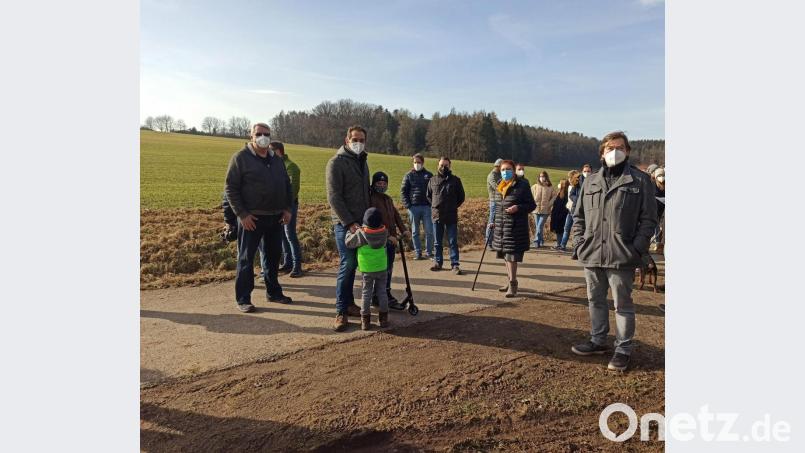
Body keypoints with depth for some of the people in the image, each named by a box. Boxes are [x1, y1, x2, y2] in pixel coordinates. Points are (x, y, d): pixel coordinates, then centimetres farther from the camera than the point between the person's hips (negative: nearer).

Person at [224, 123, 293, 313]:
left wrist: (287, 208, 6)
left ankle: (274, 292, 28)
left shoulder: (277, 160, 12)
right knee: (246, 258, 1)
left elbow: (287, 185, 17)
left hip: (276, 218, 6)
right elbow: (230, 188, -9)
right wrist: (242, 213, -15)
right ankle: (243, 299, 10)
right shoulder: (241, 158, -6)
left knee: (274, 256, 14)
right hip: (251, 219, -6)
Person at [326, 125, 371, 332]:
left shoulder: (362, 162, 16)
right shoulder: (336, 162, -8)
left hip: (361, 222, 7)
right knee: (347, 265, -9)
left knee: (353, 265, 11)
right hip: (345, 223, -7)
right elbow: (334, 197, -14)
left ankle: (349, 303, 21)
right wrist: (349, 223, -19)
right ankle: (341, 312, -1)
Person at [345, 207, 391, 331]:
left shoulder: (360, 234, -15)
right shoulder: (385, 232, -8)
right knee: (382, 292, 12)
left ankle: (365, 319, 12)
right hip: (382, 268, 2)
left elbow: (348, 242, -3)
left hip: (367, 270, -2)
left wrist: (350, 231, 11)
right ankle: (384, 318, 17)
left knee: (366, 293, 8)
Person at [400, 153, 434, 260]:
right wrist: (407, 205, -6)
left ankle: (429, 253, 8)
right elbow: (403, 191, 5)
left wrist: (432, 203, -3)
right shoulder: (409, 175, 7)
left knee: (429, 231, -2)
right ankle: (418, 253, 13)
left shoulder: (429, 175, 9)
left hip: (426, 207, 0)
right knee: (415, 232, 5)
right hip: (413, 207, 0)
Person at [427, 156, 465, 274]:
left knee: (453, 242, 1)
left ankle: (455, 264, 5)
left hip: (451, 217, -2)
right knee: (437, 242, 10)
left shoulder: (455, 180, 3)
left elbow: (461, 197, 9)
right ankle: (438, 262, 21)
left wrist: (453, 206, 3)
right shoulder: (433, 180, 8)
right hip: (437, 216, 2)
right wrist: (435, 206, 8)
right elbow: (428, 196, 17)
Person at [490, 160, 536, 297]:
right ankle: (511, 282, 25)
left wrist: (518, 208, -19)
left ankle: (513, 284, 0)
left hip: (515, 226, -7)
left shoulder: (522, 185, -5)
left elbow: (532, 205, -3)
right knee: (505, 256, 12)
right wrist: (495, 223, 19)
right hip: (501, 225, 7)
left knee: (511, 256, -8)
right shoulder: (501, 186, 14)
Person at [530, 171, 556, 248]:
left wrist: (550, 204, -5)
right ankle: (541, 241, 21)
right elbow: (530, 195, 6)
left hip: (545, 210, -2)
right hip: (536, 210, 2)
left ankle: (537, 241, -4)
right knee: (538, 226, 8)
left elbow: (554, 196, 5)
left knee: (540, 226, -11)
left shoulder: (550, 187, 0)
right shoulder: (535, 187, 2)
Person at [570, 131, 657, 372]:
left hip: (621, 257, -4)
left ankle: (623, 349, 21)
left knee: (622, 305, 6)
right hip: (591, 254, 4)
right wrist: (578, 243, 3)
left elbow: (648, 219, -2)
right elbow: (579, 216, 14)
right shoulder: (591, 181, 11)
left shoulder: (640, 180, 0)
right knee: (595, 300, 16)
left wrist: (637, 248, -11)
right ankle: (598, 341, 33)